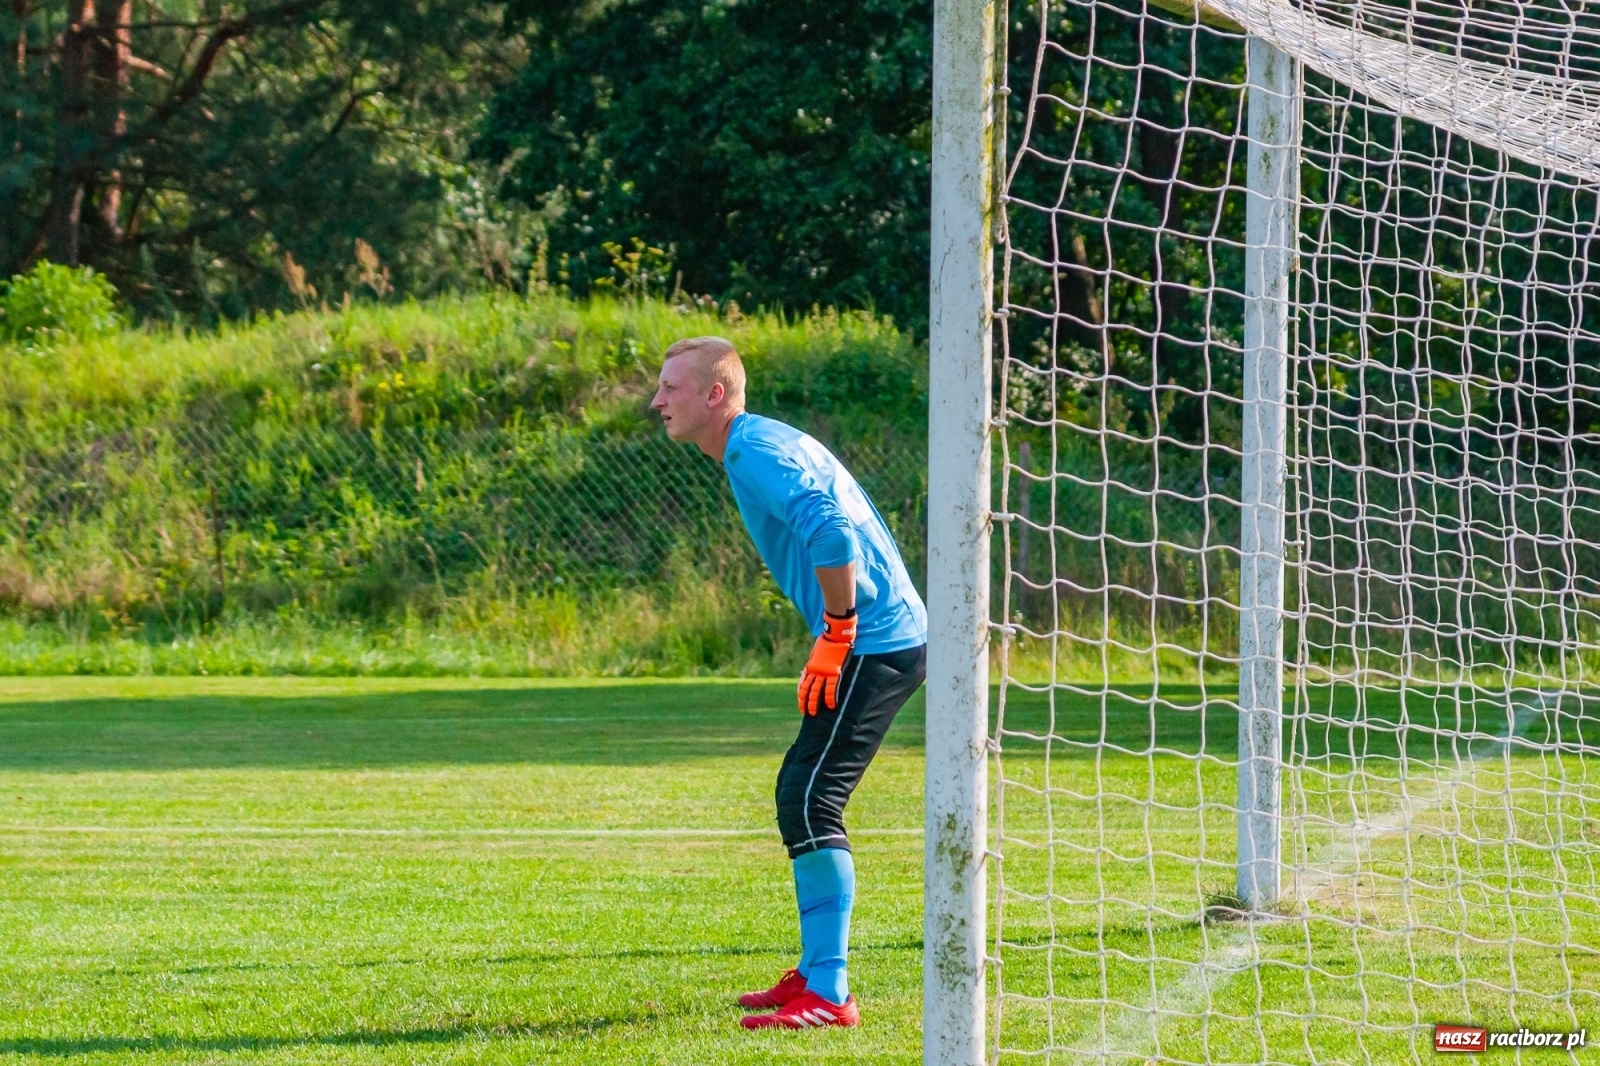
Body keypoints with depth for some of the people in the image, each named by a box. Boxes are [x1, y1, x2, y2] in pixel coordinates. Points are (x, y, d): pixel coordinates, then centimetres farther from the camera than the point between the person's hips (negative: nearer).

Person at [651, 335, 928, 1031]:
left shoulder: (757, 453, -15)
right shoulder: (755, 447, 18)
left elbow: (835, 536, -28)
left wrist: (836, 636, -20)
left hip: (872, 646, -11)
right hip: (883, 639, 11)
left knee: (809, 802, -13)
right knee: (801, 796, 17)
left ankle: (827, 996, -14)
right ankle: (815, 974, 25)